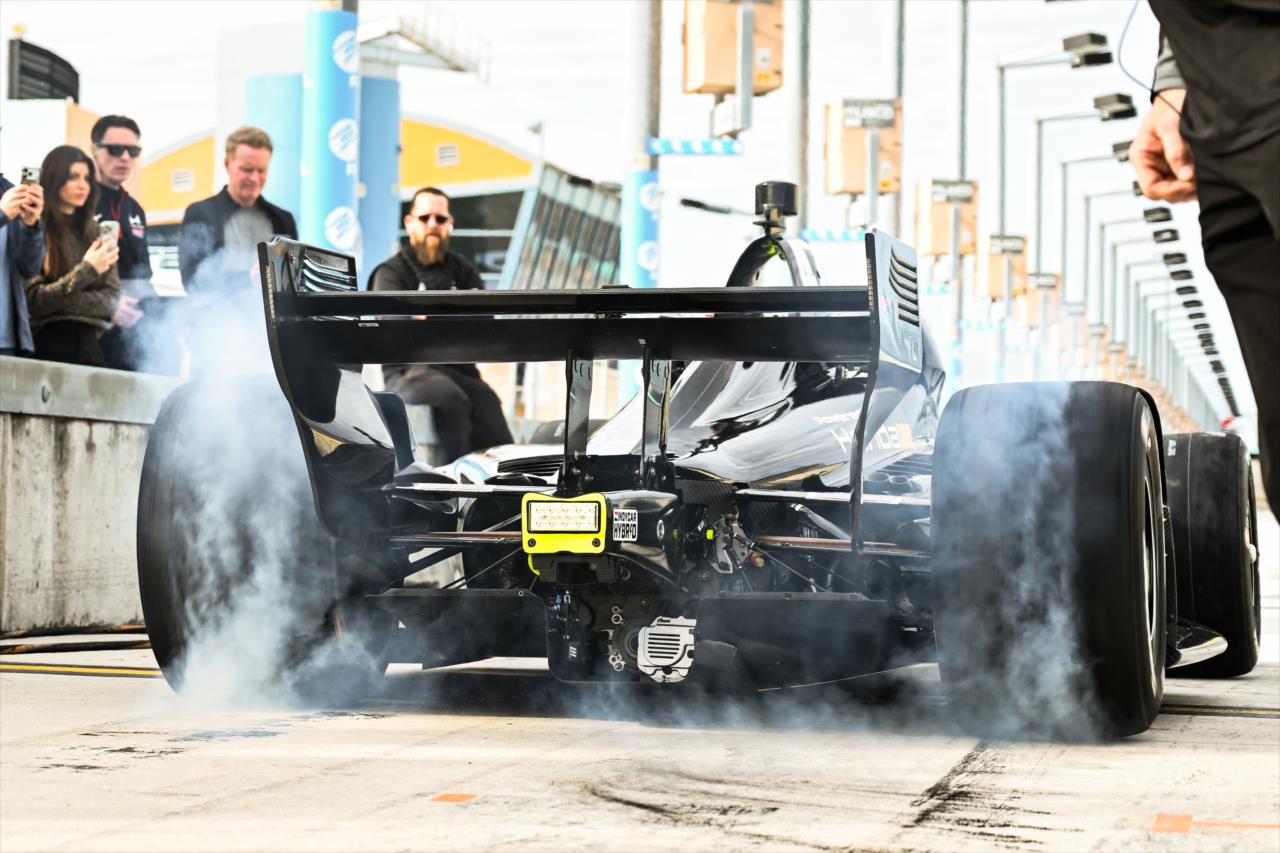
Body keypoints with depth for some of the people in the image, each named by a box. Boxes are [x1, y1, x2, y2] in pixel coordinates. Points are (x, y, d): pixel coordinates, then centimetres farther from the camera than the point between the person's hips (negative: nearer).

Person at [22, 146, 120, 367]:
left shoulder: (96, 232, 13)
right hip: (50, 345, -4)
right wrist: (86, 270, -18)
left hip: (93, 342, 4)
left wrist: (65, 302, -9)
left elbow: (113, 296, 6)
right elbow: (32, 300, -10)